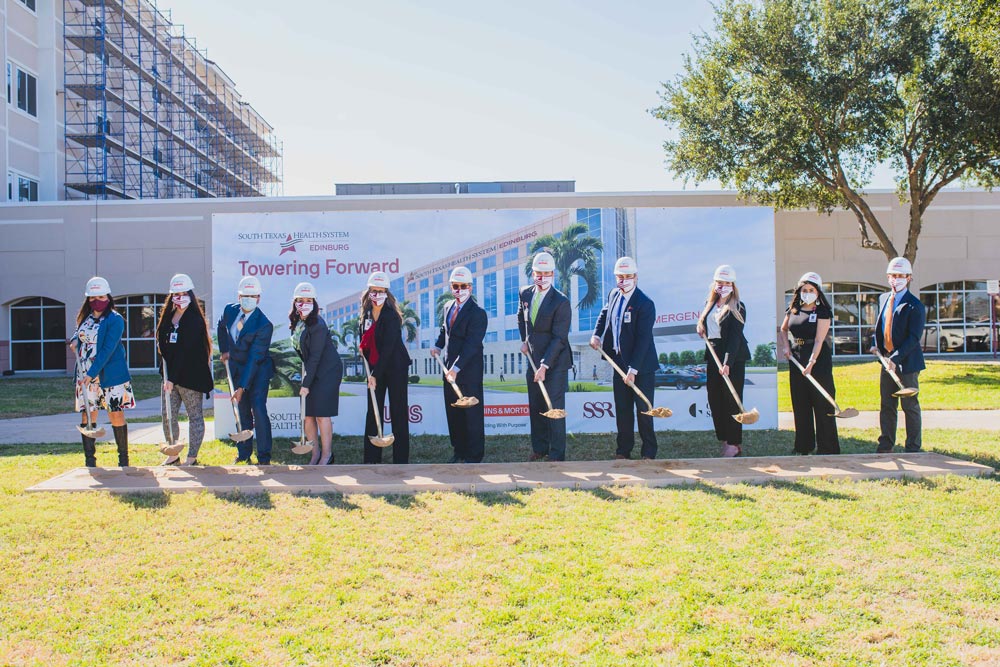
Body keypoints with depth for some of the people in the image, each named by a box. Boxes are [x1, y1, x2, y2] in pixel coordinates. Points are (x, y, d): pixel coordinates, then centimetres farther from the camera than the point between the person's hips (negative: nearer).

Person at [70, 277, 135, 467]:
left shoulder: (115, 320, -9)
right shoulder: (85, 317, 10)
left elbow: (107, 350, -16)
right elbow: (79, 332, 29)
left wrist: (92, 373, -22)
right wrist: (75, 340, 4)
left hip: (110, 375, -5)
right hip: (85, 376, 5)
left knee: (116, 415, 0)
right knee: (87, 415, 2)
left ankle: (124, 459, 11)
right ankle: (89, 461, 10)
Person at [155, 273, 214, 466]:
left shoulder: (195, 319, -12)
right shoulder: (168, 316, 11)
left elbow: (186, 351, -18)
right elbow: (161, 342, 23)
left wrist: (172, 377, -21)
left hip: (190, 374, -7)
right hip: (170, 374, 7)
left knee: (195, 415, 3)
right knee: (167, 415, 8)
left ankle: (192, 458, 9)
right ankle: (173, 455, 20)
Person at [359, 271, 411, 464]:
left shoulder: (391, 315, -15)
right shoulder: (366, 315, 6)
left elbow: (388, 347, -20)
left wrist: (375, 375, -21)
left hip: (395, 367, -6)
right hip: (375, 368, 6)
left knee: (398, 412, -1)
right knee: (373, 412, 6)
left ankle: (401, 459, 5)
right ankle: (372, 457, 12)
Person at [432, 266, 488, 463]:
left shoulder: (477, 313, -15)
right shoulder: (448, 307, 11)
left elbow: (471, 344, -21)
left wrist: (456, 368, -27)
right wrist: (438, 345, 5)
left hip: (469, 373, -8)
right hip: (450, 370, 8)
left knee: (472, 415, 3)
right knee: (453, 414, 14)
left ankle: (474, 456, 13)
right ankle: (459, 452, 26)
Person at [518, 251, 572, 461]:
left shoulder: (561, 302, -17)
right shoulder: (525, 294, 3)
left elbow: (559, 338, -19)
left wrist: (545, 365, -23)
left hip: (555, 362, -6)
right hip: (533, 359, 6)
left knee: (554, 408, -3)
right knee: (535, 407, 13)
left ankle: (556, 455, 6)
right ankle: (539, 449, 26)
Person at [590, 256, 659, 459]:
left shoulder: (645, 304, -17)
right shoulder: (613, 294, 5)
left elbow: (643, 339, -20)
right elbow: (604, 315, 23)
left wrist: (633, 370, -23)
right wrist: (596, 335, 2)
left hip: (641, 366, -6)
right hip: (619, 362, 6)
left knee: (643, 410, 1)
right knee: (622, 410, 12)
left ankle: (648, 453, 13)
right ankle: (623, 450, 21)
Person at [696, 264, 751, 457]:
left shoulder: (737, 308, -8)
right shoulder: (709, 304, 11)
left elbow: (734, 336, -17)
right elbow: (703, 325, 28)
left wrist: (727, 363, -26)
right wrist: (703, 332, 4)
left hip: (733, 358, -7)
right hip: (713, 355, 7)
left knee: (732, 400, -3)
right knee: (714, 398, 7)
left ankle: (735, 443, 3)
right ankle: (723, 440, 16)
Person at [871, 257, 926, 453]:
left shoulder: (915, 305, -13)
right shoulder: (883, 299, 10)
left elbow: (914, 338, -18)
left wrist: (896, 359, -25)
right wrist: (876, 344, 5)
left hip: (906, 363, -6)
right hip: (887, 360, 6)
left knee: (910, 406, 4)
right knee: (886, 405, 12)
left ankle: (913, 448, 14)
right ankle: (886, 445, 22)